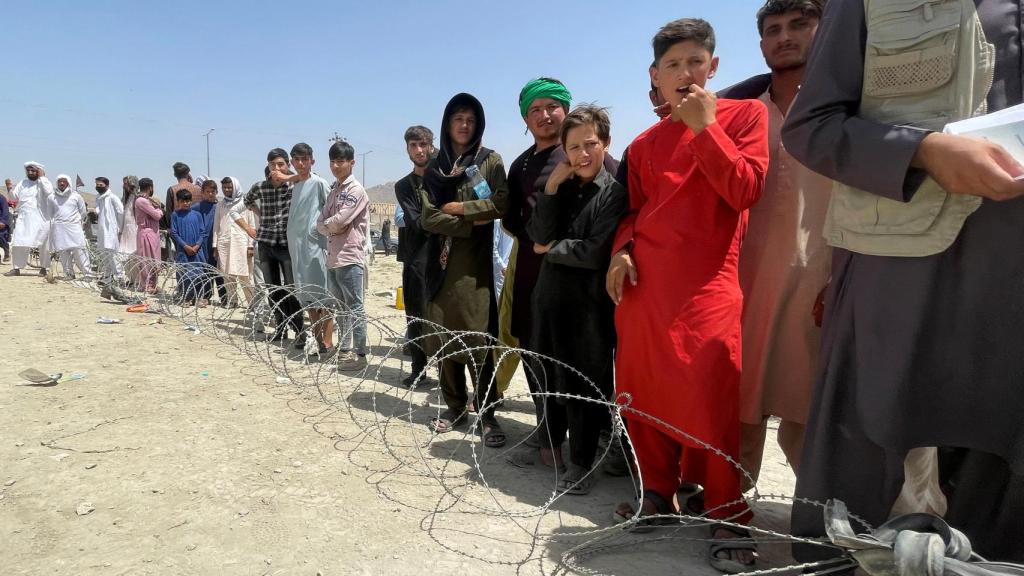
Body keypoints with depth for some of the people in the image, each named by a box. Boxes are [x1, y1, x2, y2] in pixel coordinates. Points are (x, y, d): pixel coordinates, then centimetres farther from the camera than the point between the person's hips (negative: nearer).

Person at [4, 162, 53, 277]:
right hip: (24, 218, 4)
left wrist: (42, 177, -12)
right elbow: (14, 197, 16)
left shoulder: (44, 182, 2)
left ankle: (43, 268, 14)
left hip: (41, 219, -4)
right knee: (18, 243, -1)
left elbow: (49, 192, -20)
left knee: (44, 244, 2)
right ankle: (16, 268, 6)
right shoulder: (22, 183, 14)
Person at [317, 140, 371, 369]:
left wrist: (326, 224, 2)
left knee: (354, 307, -5)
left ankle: (360, 354, 0)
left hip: (350, 257, -8)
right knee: (341, 307, 15)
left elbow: (338, 221, -17)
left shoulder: (356, 191, -8)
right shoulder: (333, 192, 18)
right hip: (333, 257, 8)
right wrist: (332, 228, -6)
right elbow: (321, 224, 13)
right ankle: (343, 350, 24)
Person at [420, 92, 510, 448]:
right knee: (444, 338, 5)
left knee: (477, 339, -7)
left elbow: (501, 204, -10)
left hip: (474, 263, -3)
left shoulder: (490, 161, 5)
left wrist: (458, 208, -6)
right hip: (441, 263, 4)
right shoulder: (434, 168, 12)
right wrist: (472, 222, -10)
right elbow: (428, 219, 1)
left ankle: (487, 414, 1)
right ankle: (455, 406, 18)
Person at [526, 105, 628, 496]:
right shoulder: (561, 188, 11)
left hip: (590, 302, -6)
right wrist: (551, 187, -9)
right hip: (551, 294, 6)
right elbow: (539, 235, -3)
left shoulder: (615, 192, -8)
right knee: (549, 374, 16)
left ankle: (582, 463, 16)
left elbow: (596, 253, -17)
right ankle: (549, 444, 35)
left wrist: (551, 249, -5)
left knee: (585, 381, 3)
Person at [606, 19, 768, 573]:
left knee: (708, 400, -9)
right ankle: (658, 493, 23)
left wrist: (705, 126, -9)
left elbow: (745, 190, -7)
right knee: (642, 394, 7)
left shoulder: (745, 114, 5)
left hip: (705, 284, -4)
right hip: (642, 283, 5)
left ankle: (729, 519, 6)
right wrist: (621, 251, 2)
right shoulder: (643, 145, 16)